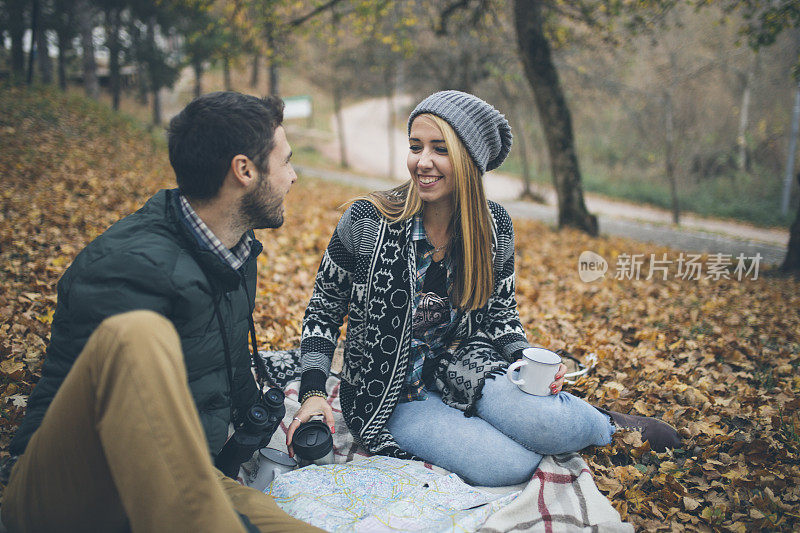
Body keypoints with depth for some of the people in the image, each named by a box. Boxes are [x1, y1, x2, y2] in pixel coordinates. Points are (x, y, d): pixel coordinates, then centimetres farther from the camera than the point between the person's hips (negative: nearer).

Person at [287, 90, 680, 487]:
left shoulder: (494, 225, -5)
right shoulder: (368, 220, -16)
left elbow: (500, 311, 10)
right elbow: (323, 312, -5)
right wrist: (313, 394, -16)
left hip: (463, 370, 2)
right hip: (389, 395, -2)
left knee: (546, 425, -28)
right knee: (511, 465, -23)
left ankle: (607, 425, 8)